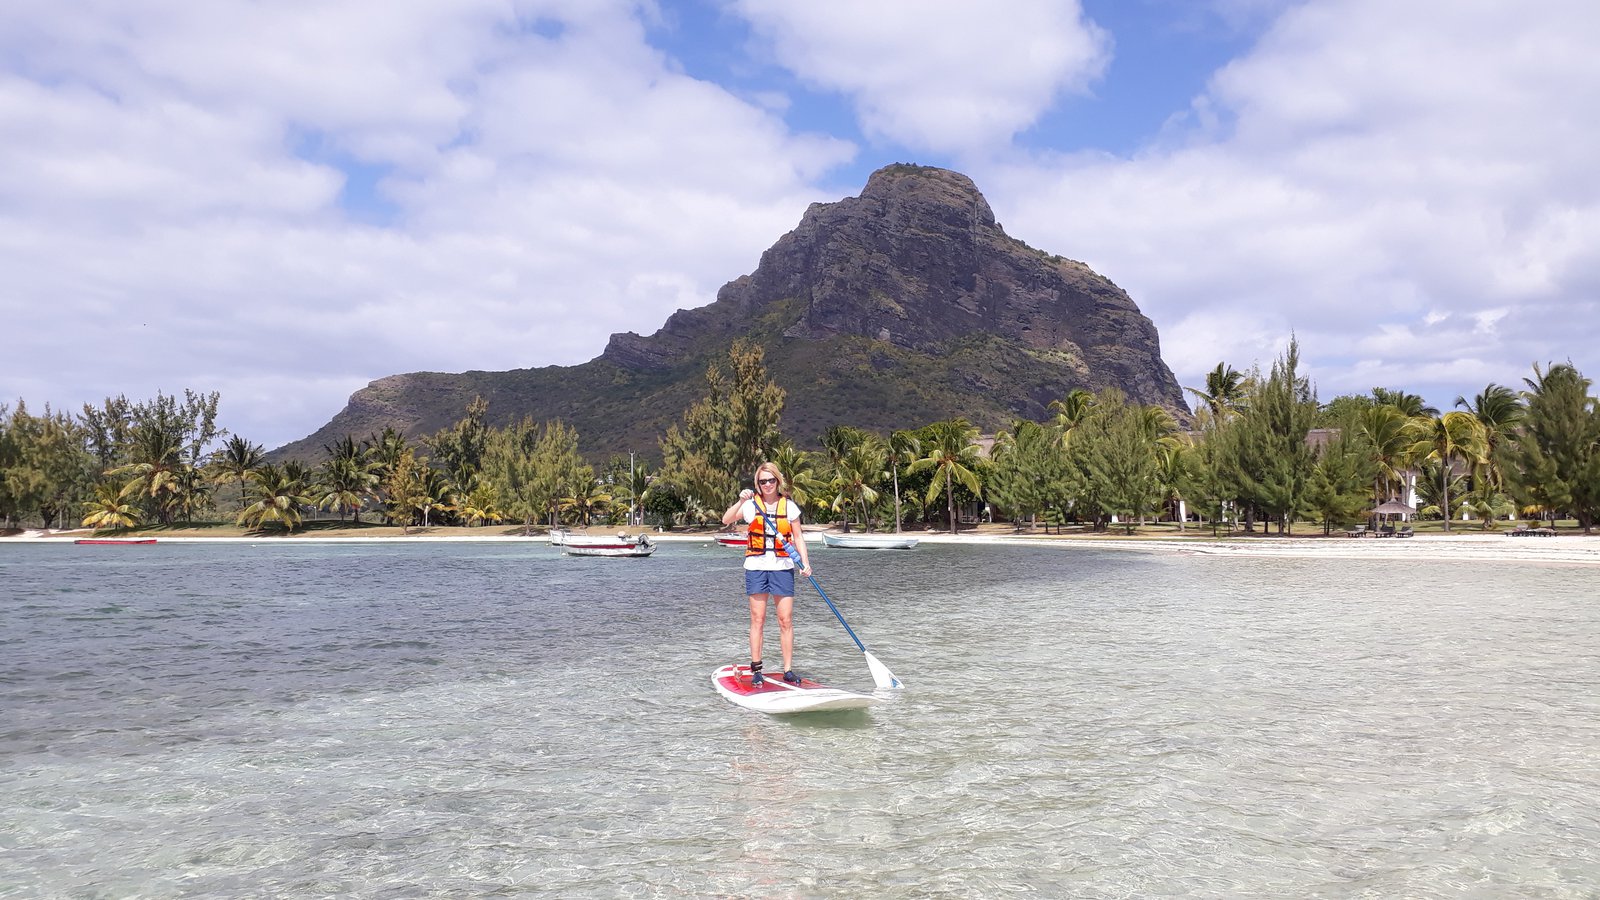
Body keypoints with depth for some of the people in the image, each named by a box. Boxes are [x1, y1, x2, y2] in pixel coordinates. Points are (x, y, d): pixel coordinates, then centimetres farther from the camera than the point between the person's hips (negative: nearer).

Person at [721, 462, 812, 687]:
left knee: (786, 620, 0)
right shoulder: (751, 504, 0)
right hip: (756, 566, -1)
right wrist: (740, 501, -27)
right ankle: (756, 670, 8)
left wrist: (805, 562, -4)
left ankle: (788, 670, 7)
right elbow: (726, 520, -12)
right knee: (757, 620, 2)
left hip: (782, 567, 1)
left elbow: (798, 536, 8)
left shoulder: (789, 505, 4)